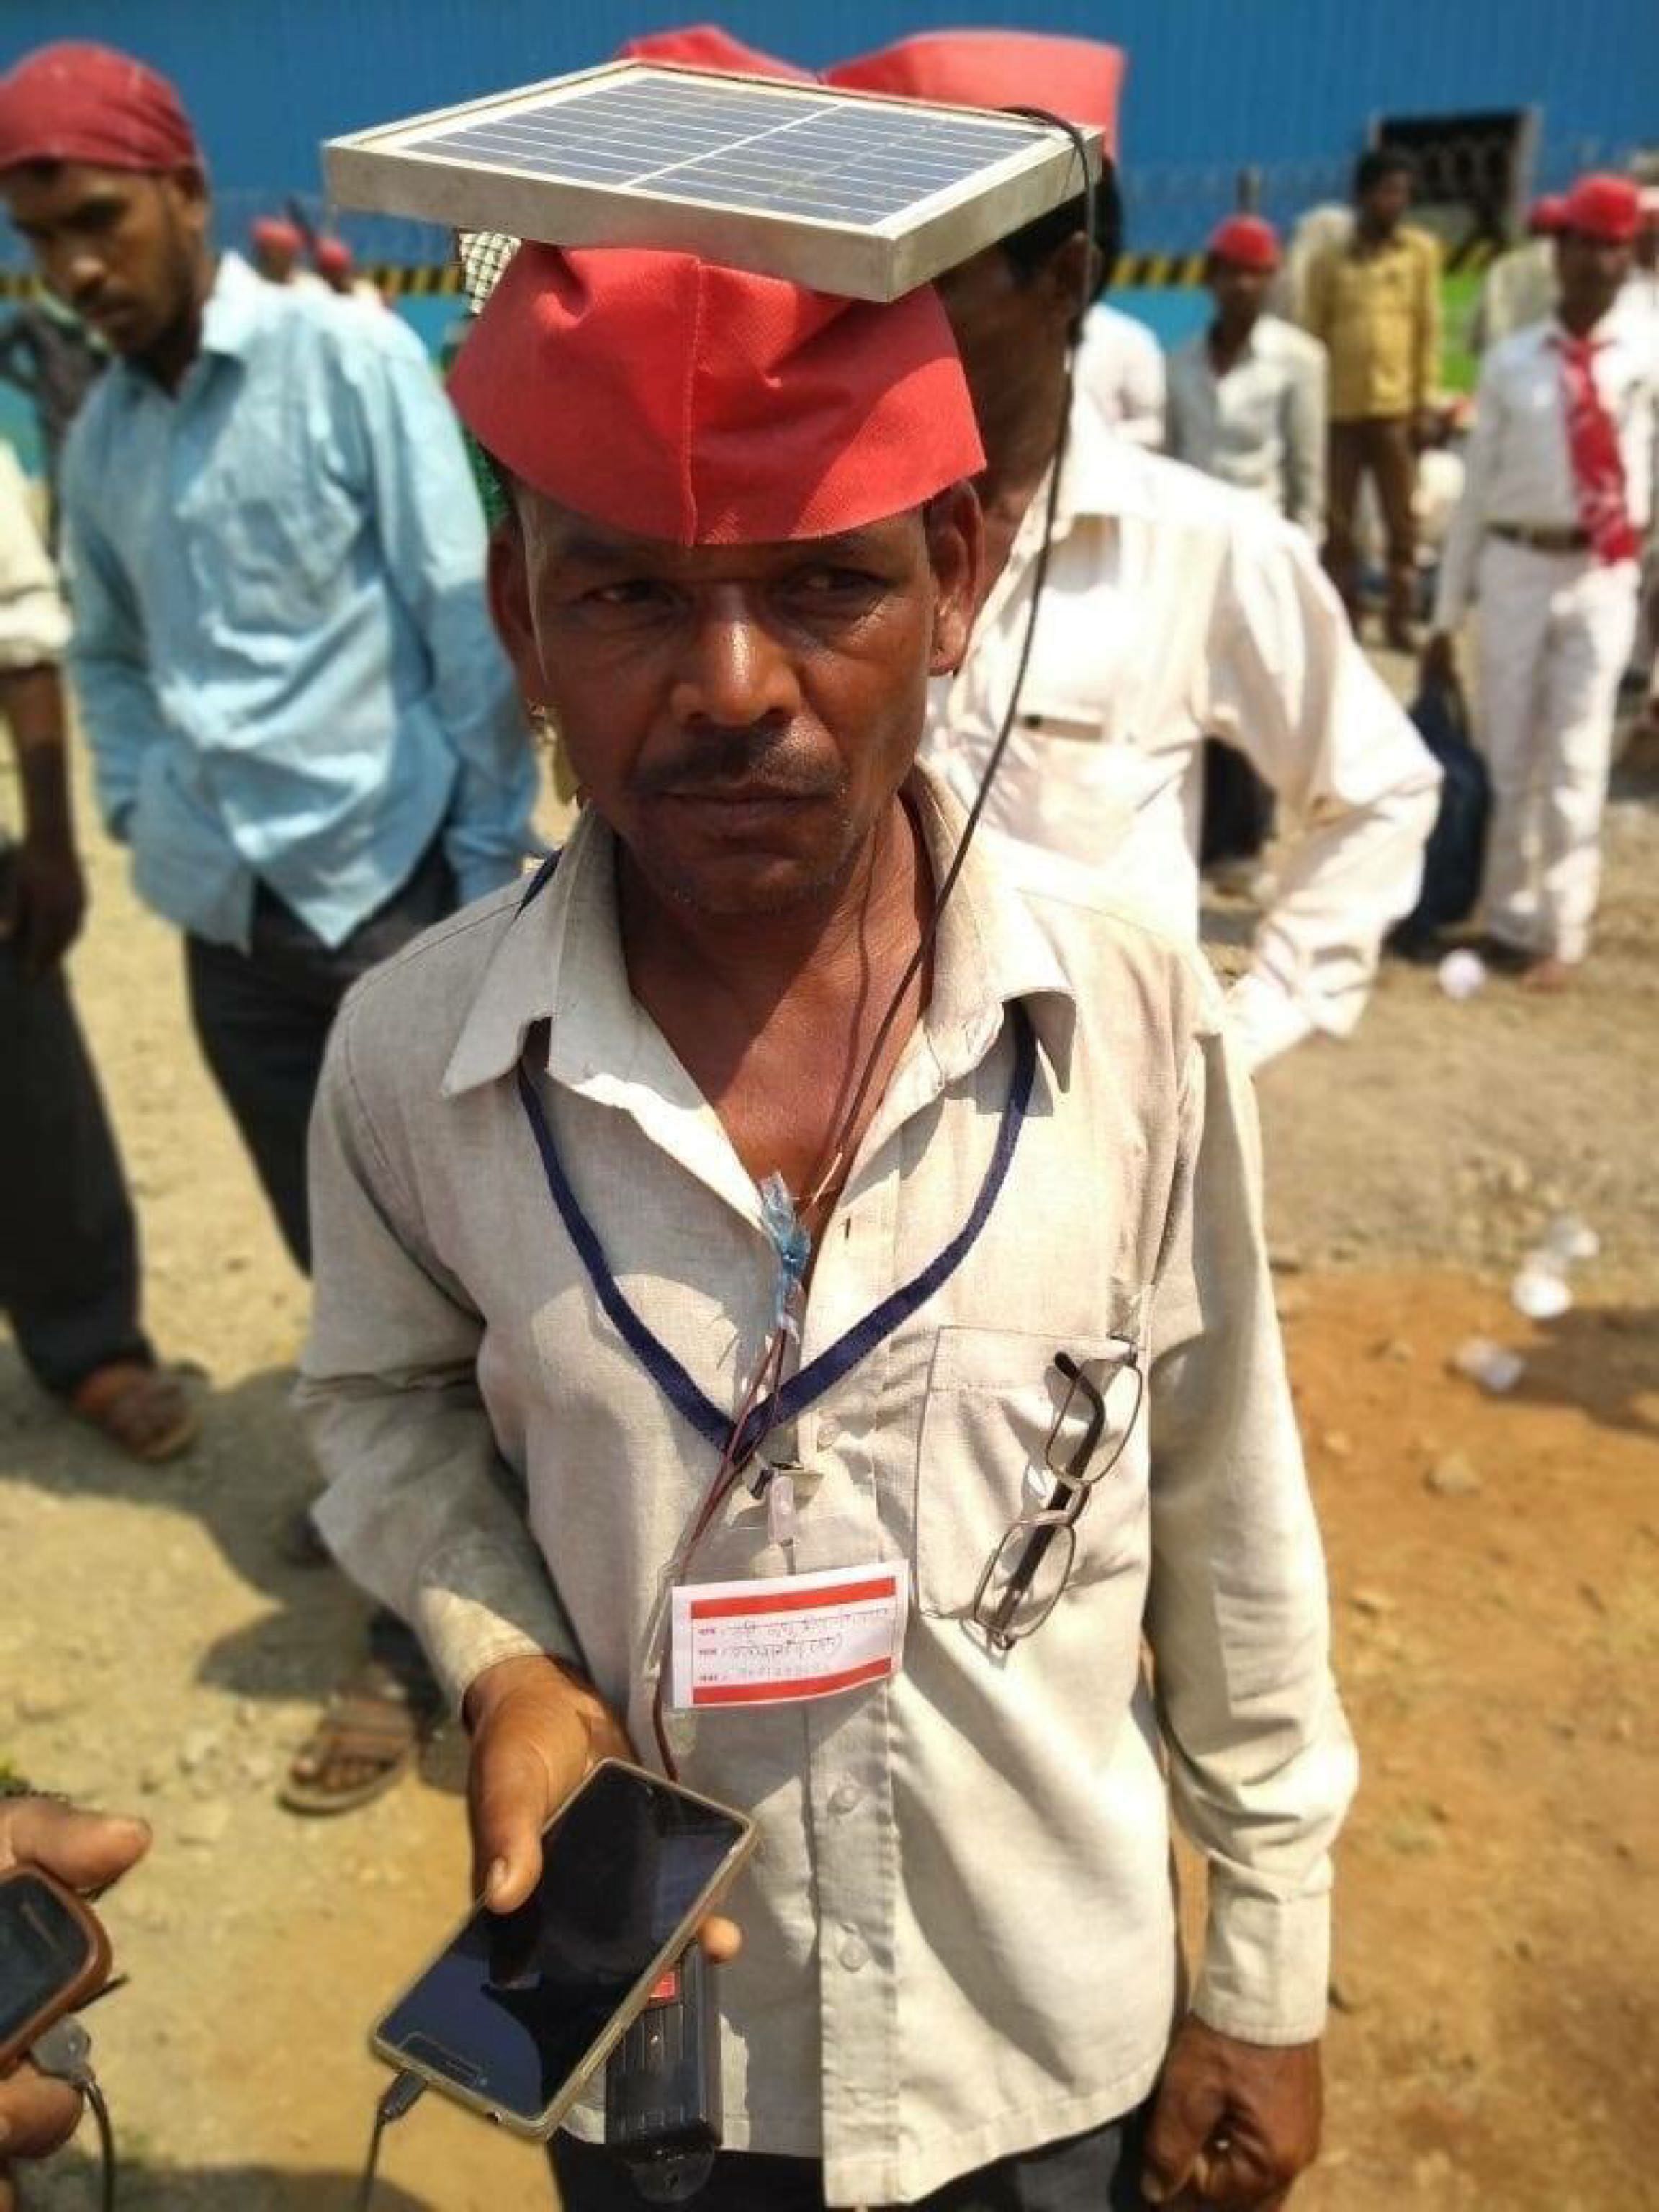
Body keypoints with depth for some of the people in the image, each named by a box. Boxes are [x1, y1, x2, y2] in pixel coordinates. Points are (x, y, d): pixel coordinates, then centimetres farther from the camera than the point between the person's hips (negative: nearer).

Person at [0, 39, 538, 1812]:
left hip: (390, 892, -5)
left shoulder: (347, 359, -5)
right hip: (228, 917, 6)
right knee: (343, 1265, 15)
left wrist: (491, 862, -11)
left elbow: (466, 616, -9)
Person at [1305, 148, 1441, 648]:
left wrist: (1425, 402, -2)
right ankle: (1343, 619, 13)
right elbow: (1314, 335, 7)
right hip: (1336, 408, 1)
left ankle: (1401, 619, 10)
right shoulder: (1330, 261, 8)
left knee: (1401, 522, 2)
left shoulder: (1420, 250, 7)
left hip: (1396, 407, 0)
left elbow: (1429, 330, 5)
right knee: (1336, 523, 3)